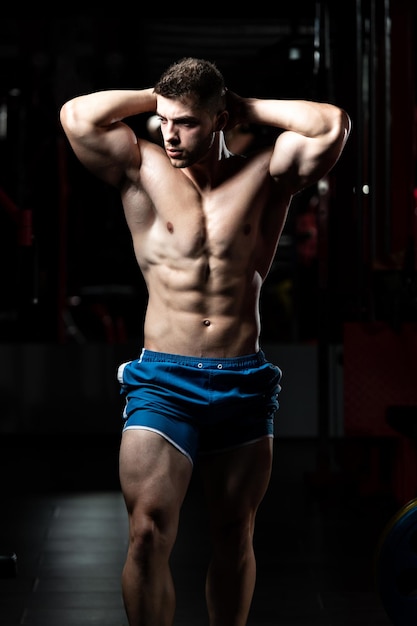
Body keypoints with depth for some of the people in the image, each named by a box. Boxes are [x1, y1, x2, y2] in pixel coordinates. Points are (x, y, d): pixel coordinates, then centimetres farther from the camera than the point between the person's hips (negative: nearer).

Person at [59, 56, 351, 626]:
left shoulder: (263, 175, 6)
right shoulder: (143, 172, 4)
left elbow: (332, 125, -7)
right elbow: (78, 116, -8)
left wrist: (245, 107, 2)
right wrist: (155, 99, 3)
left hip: (244, 382, 2)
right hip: (163, 380, -1)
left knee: (235, 537, 10)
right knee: (149, 532, -13)